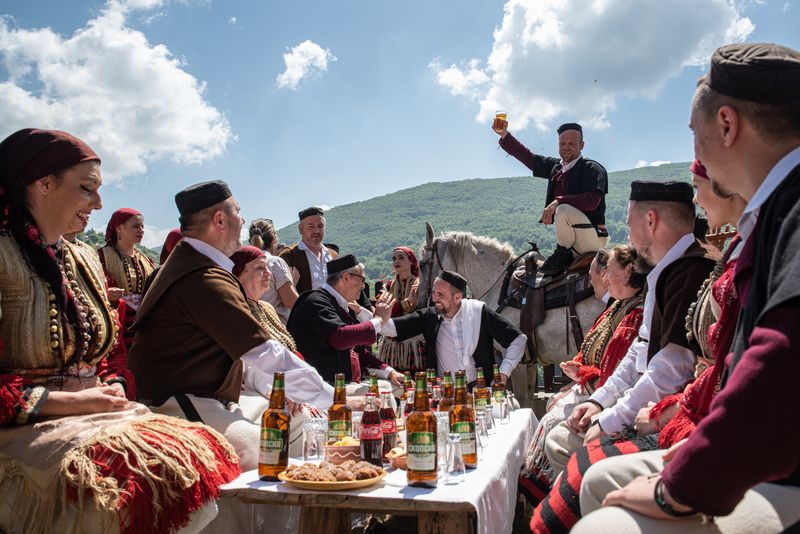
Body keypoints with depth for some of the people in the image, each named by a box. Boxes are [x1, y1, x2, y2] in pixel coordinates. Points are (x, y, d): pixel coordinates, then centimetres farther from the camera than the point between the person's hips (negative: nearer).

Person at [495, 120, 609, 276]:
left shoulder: (593, 168, -8)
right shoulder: (554, 166, 13)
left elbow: (592, 200, -23)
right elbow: (527, 157, 17)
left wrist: (558, 201, -30)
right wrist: (504, 135, 8)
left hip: (593, 238, -7)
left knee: (564, 210, -31)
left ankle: (562, 253, -11)